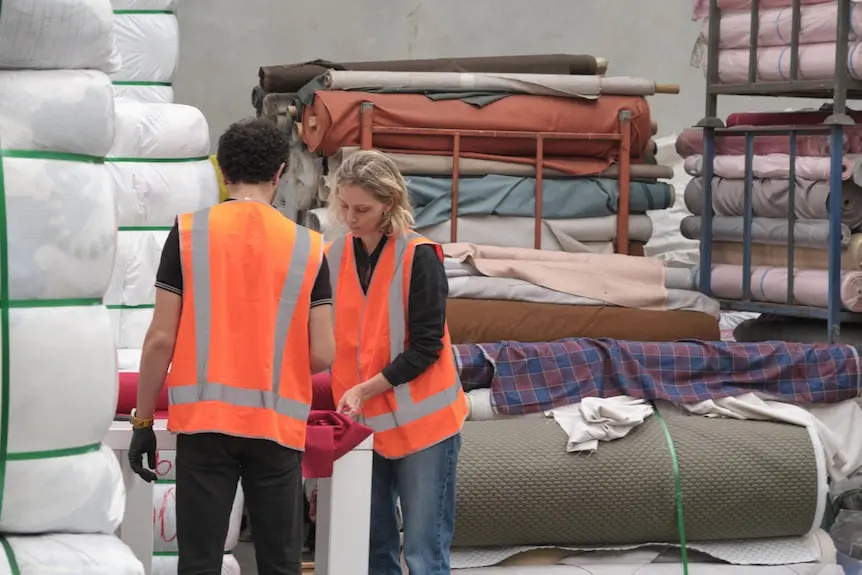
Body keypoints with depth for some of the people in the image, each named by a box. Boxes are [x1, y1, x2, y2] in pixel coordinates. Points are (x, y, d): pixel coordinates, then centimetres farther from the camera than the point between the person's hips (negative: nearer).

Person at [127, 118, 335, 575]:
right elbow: (322, 355, 0)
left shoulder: (189, 233, 0)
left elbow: (161, 339, -3)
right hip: (277, 423, 1)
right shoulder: (307, 246, 3)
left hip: (203, 419, -1)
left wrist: (142, 421, 5)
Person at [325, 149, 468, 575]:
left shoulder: (419, 257, -10)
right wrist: (340, 395, -5)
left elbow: (425, 347, -12)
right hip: (363, 424, 5)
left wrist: (365, 389, -18)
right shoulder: (334, 258, 5)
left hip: (420, 422, -5)